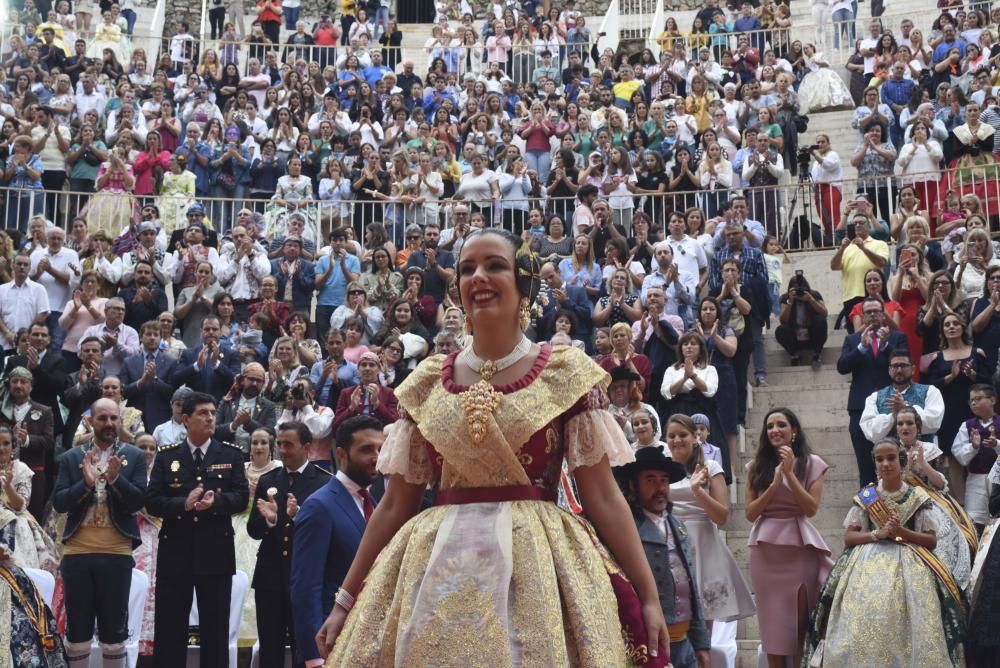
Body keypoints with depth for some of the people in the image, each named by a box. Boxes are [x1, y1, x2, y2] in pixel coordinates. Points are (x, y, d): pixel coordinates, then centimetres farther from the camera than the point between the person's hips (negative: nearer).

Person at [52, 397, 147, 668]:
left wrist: (115, 478, -21)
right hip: (77, 552, 1)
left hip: (117, 553, -1)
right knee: (77, 632, 7)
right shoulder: (72, 457, 7)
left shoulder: (134, 456, 3)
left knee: (114, 632, 6)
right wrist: (85, 484, -18)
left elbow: (138, 501, -5)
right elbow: (58, 502, -1)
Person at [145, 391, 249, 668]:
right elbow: (152, 501, -2)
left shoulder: (231, 455, 6)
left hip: (216, 552, 0)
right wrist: (183, 503, -19)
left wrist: (216, 500, -21)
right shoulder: (166, 456, 6)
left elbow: (242, 497, -2)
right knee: (169, 630, 4)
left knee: (216, 630, 7)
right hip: (175, 552, 0)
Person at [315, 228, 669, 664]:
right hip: (440, 575, 2)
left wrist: (648, 596, -8)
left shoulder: (566, 372, 0)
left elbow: (603, 497, -2)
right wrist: (346, 599, 9)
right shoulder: (429, 382, 7)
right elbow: (395, 505, 10)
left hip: (536, 568, -2)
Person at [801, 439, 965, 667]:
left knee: (904, 622, -21)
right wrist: (878, 534, -10)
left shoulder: (917, 497, 7)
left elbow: (931, 540, 4)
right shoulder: (865, 496, 10)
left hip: (908, 565, -1)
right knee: (864, 616, -20)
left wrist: (902, 532, -11)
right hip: (868, 563, 1)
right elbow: (849, 537, 6)